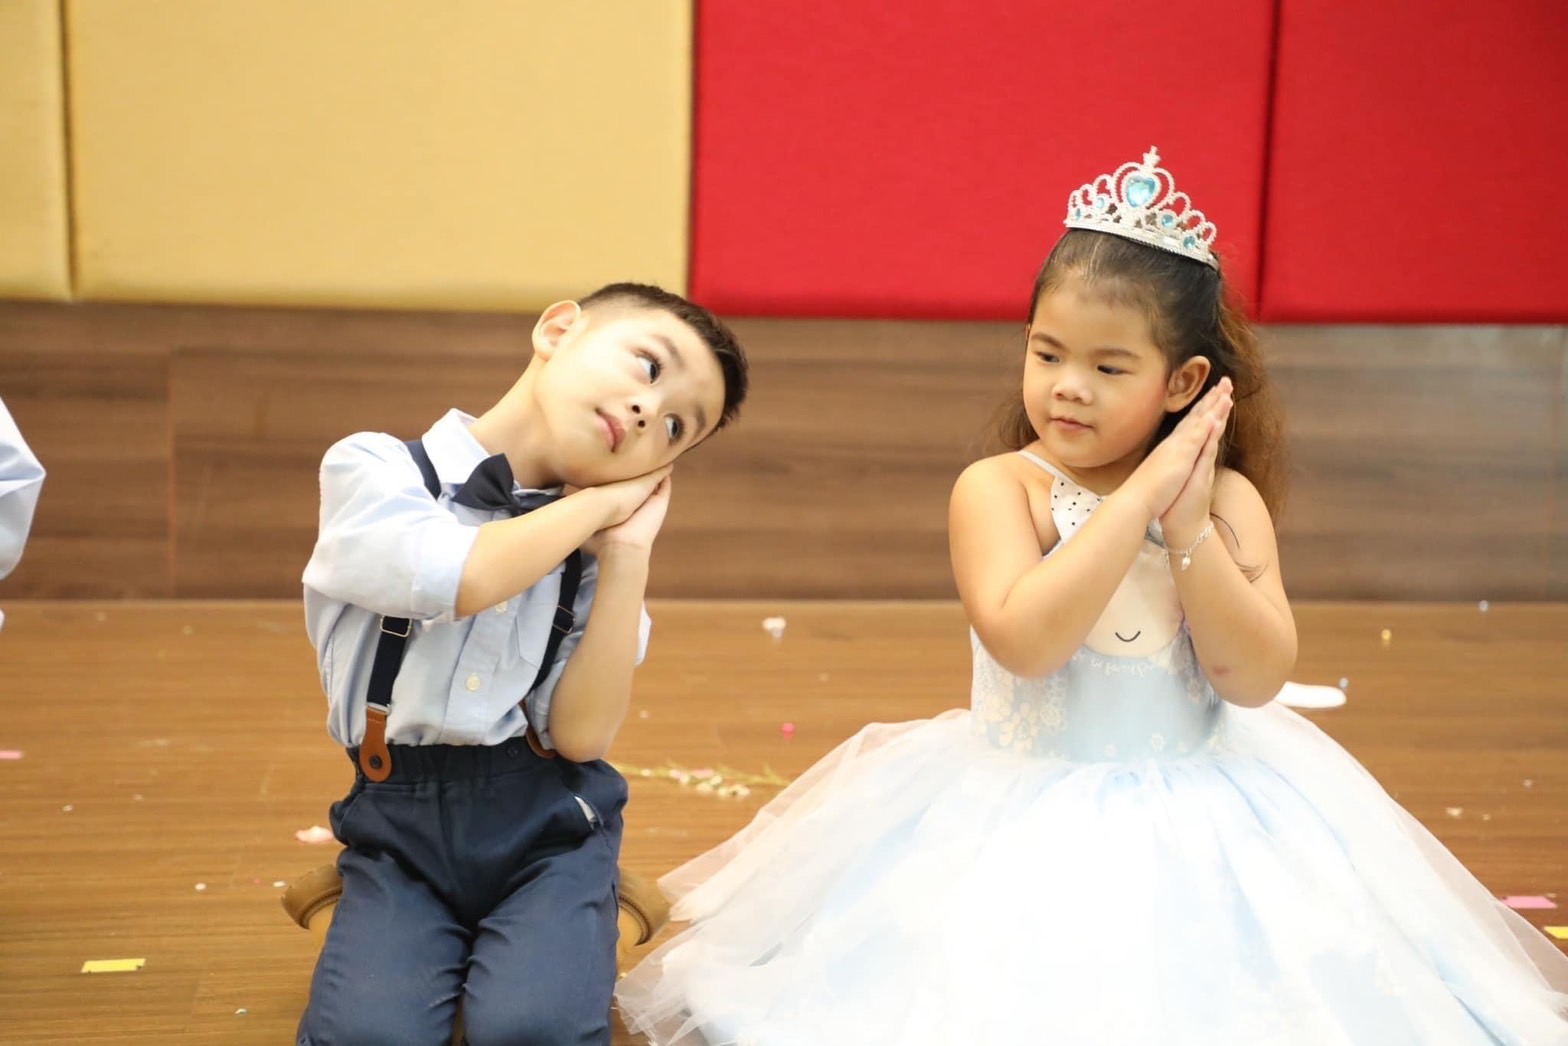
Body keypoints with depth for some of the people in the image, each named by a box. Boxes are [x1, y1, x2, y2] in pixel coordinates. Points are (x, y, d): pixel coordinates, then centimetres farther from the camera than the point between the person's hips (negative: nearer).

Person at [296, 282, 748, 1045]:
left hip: (548, 820, 1)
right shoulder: (372, 469, -5)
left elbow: (581, 734, -10)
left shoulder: (589, 547, 2)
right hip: (401, 821, -1)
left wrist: (627, 556, -13)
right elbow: (458, 577, -26)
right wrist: (600, 499, -11)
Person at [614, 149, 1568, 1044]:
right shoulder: (998, 488, -11)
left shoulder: (1226, 496, -3)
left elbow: (1256, 679, -11)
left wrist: (1190, 528, -20)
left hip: (1198, 809, 3)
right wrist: (1141, 494, -25)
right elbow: (1024, 641, -29)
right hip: (1027, 815, -2)